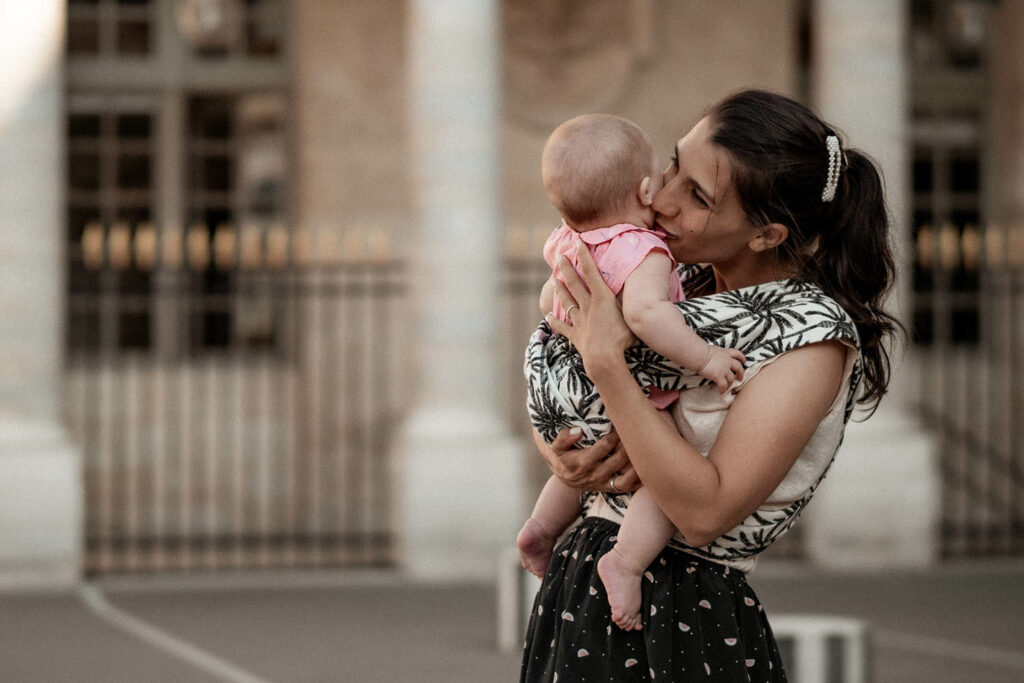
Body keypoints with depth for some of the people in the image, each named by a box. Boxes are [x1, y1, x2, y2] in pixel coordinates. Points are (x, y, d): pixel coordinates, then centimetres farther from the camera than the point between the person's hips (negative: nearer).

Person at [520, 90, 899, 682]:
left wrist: (606, 362, -23)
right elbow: (551, 404, 14)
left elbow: (705, 511, -24)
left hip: (684, 628, -7)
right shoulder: (687, 287, 5)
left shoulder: (814, 333, -16)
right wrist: (560, 454, -9)